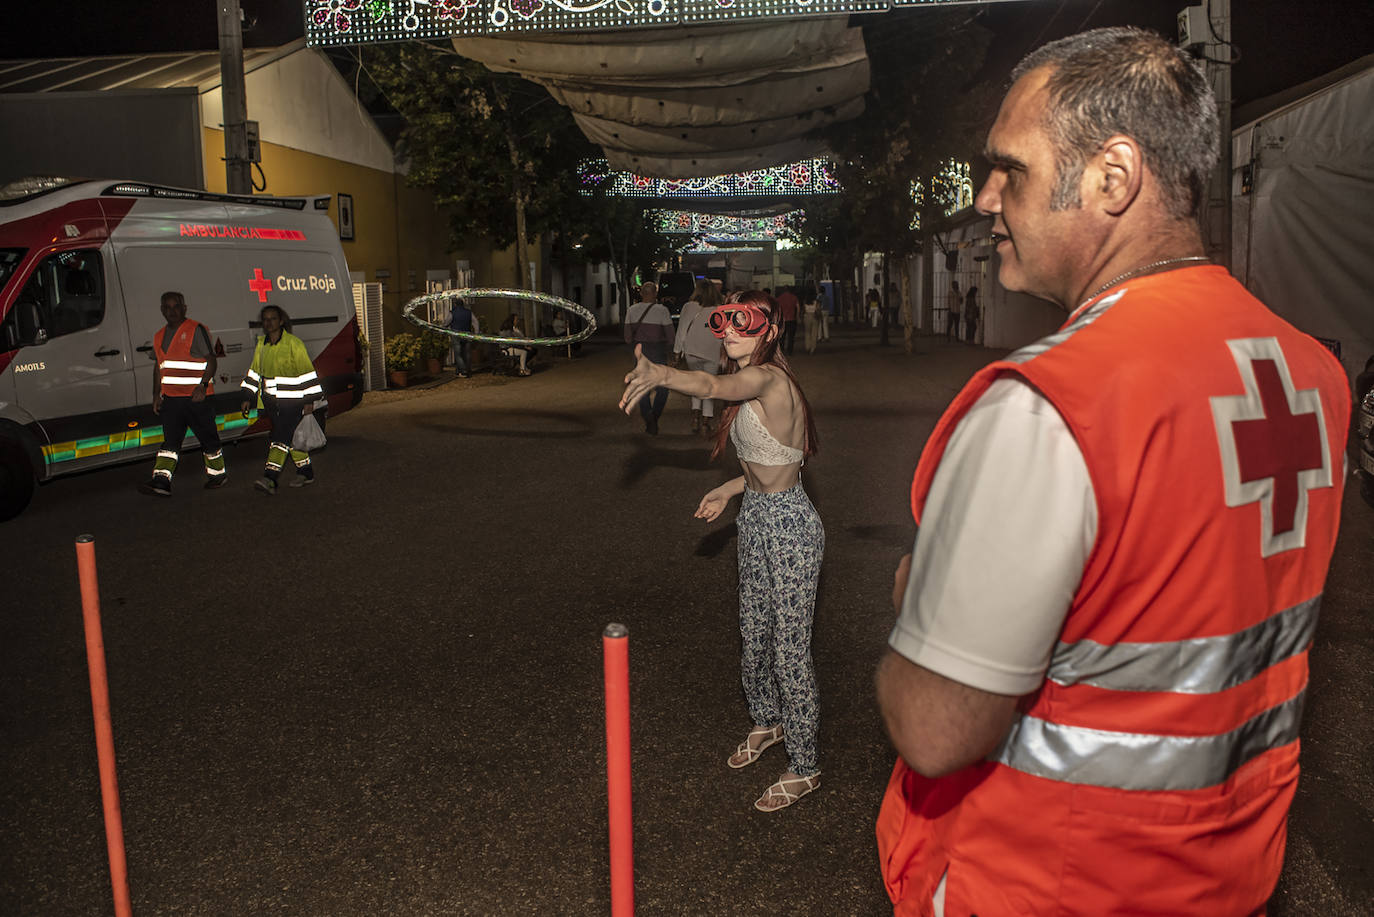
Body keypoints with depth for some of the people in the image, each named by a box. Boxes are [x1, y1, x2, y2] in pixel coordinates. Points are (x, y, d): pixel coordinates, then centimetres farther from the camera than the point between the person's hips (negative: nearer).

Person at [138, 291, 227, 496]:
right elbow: (158, 367, 24)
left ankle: (218, 473, 21)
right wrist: (157, 395, 16)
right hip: (170, 397, 5)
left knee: (207, 437, 4)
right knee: (170, 440, -2)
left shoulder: (196, 330, -4)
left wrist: (203, 385, -21)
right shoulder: (159, 336, 17)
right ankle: (162, 481, -10)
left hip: (196, 396, -5)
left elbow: (212, 361, -8)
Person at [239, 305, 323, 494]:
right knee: (291, 437, 12)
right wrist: (248, 398, 17)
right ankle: (306, 473, 24)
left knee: (281, 437, -14)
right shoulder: (262, 343, 10)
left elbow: (306, 371, -8)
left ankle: (270, 479, -20)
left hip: (291, 401, -7)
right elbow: (255, 371, 19)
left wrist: (309, 400, -10)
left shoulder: (294, 343, -9)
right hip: (271, 401, 7)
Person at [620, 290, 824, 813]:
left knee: (790, 650, 2)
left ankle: (804, 768, 19)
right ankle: (768, 722, 47)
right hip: (755, 519, 9)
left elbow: (713, 386, -41)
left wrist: (659, 374, -57)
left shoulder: (768, 378, -19)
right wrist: (729, 490, 14)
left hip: (788, 526, -9)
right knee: (754, 638, 22)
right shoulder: (750, 386, 10)